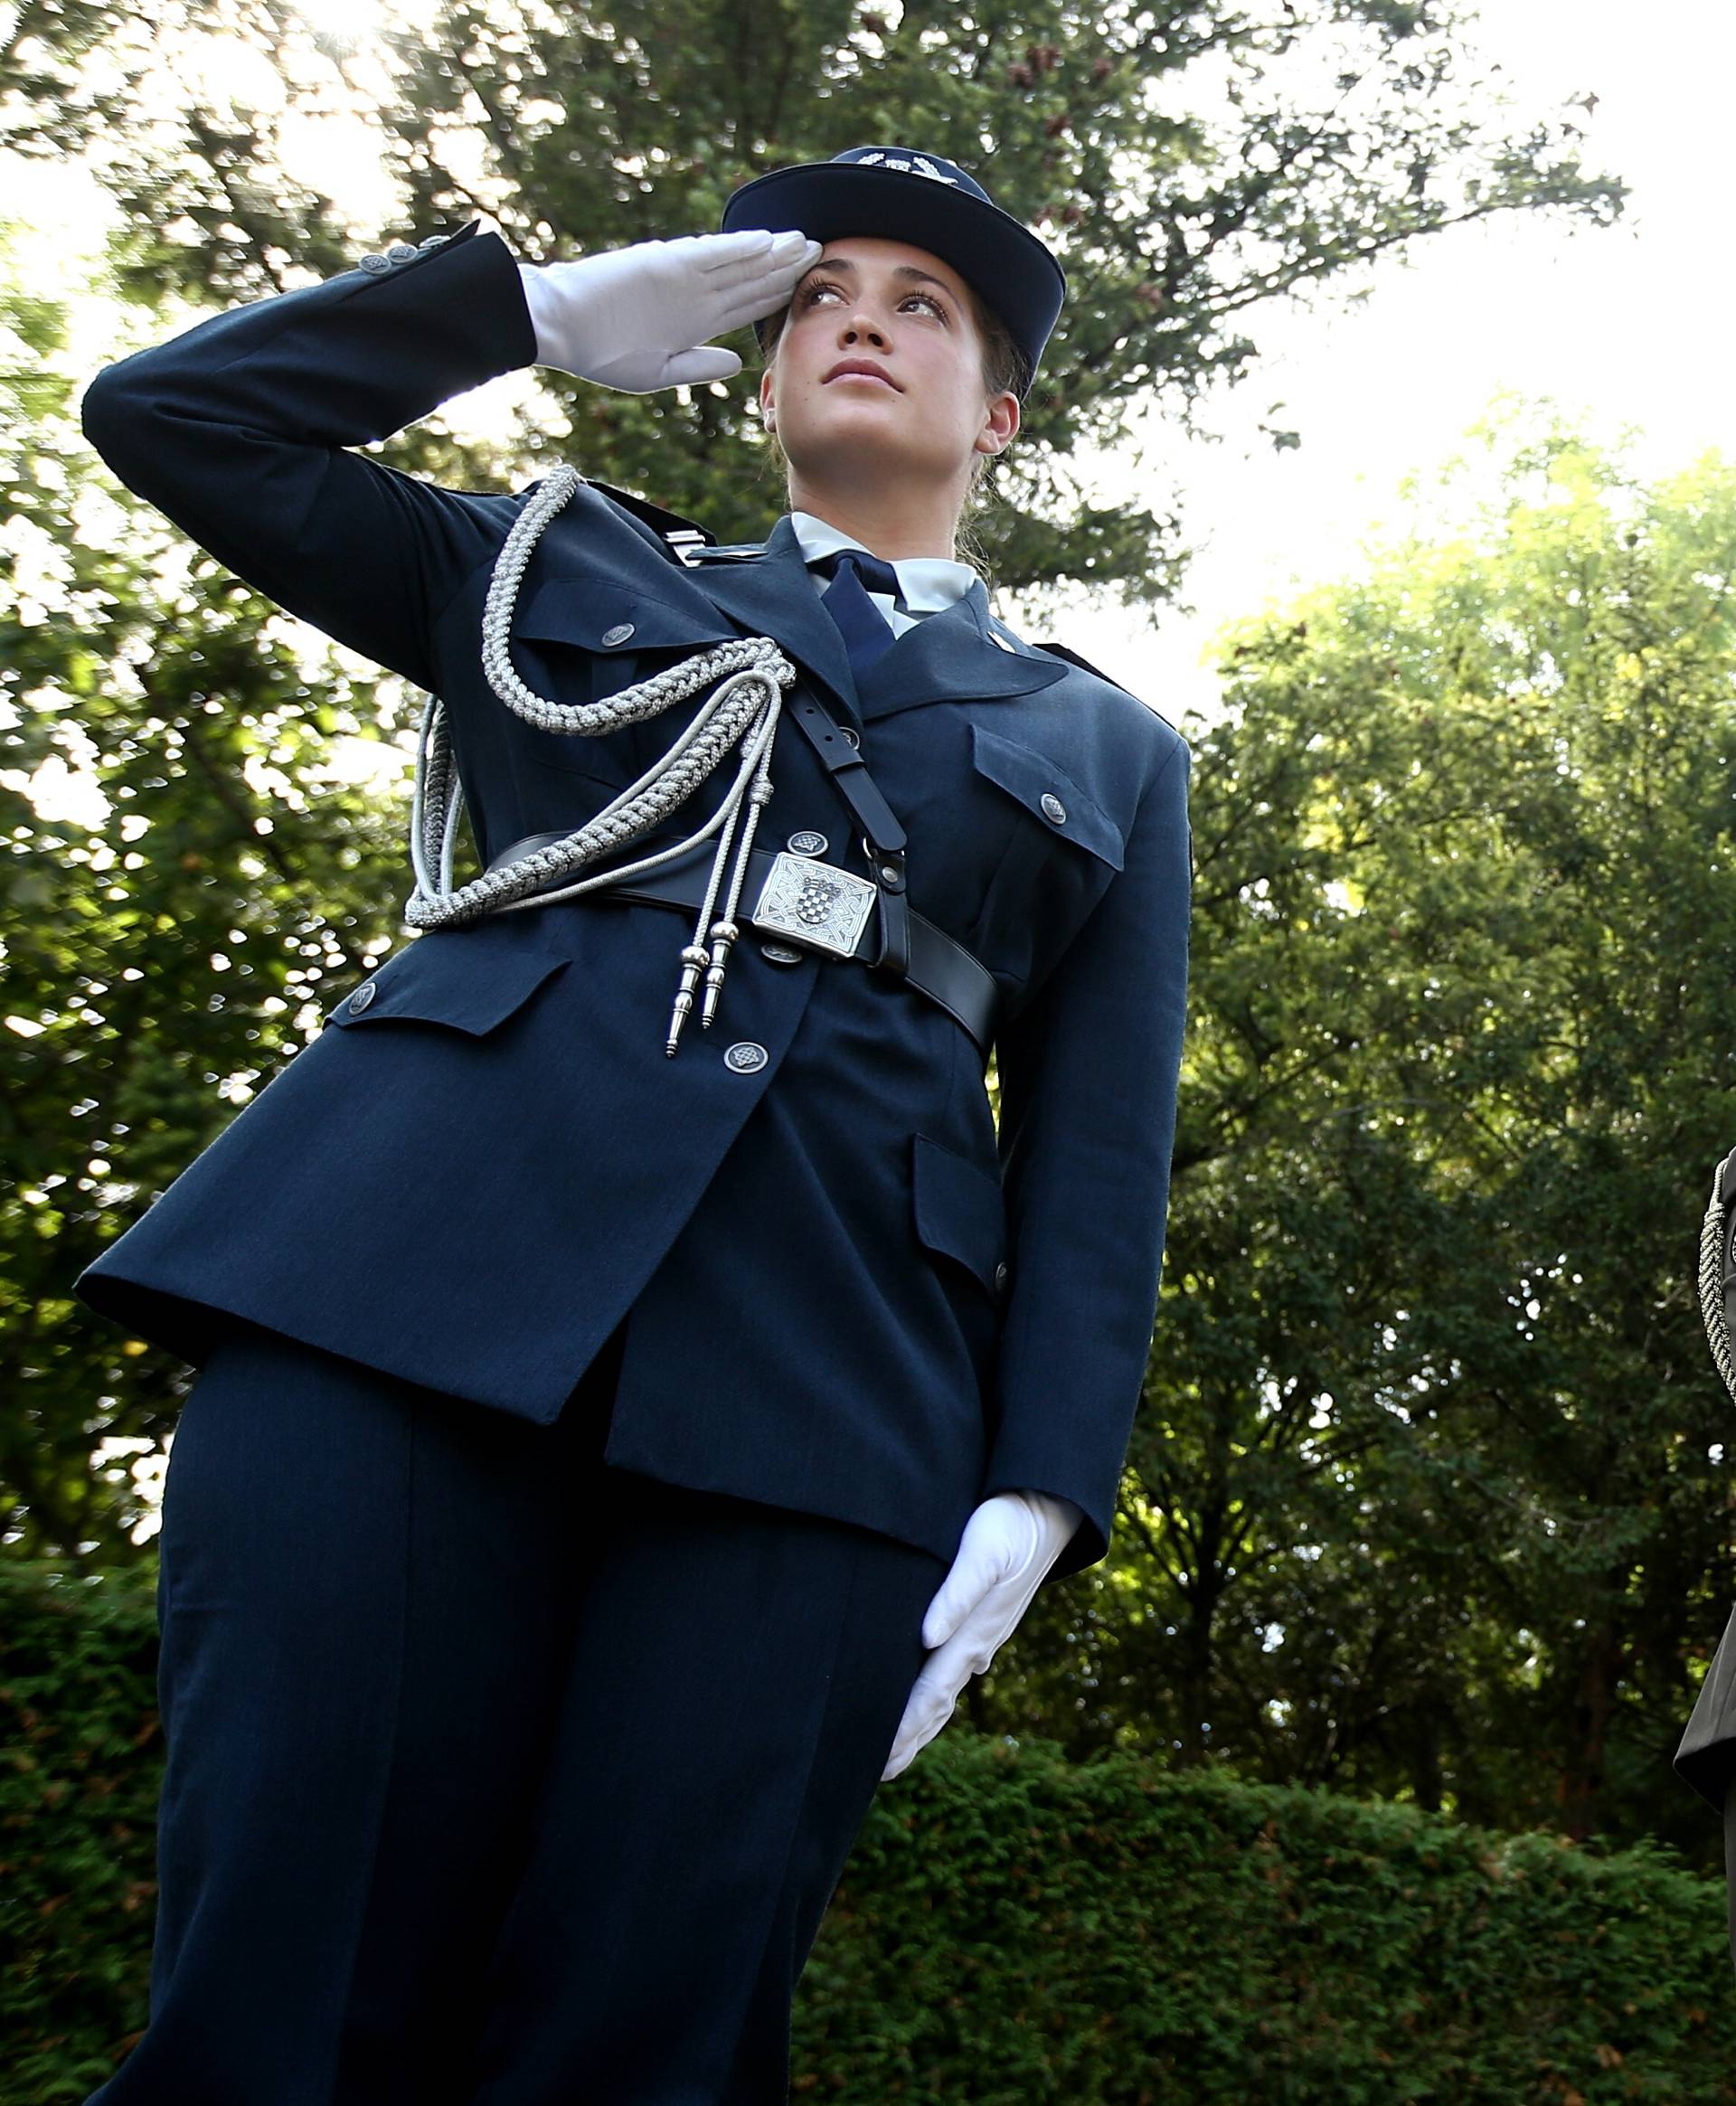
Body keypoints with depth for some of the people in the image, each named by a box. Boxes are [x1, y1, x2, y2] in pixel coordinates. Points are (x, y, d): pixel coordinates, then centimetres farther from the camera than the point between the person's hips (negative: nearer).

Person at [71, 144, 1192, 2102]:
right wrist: (546, 308, 21)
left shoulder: (1105, 748, 23)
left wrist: (1038, 1501, 0)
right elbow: (167, 408, 21)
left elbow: (1099, 1164, 14)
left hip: (807, 1413, 1)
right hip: (400, 1287, 0)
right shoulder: (560, 569, 24)